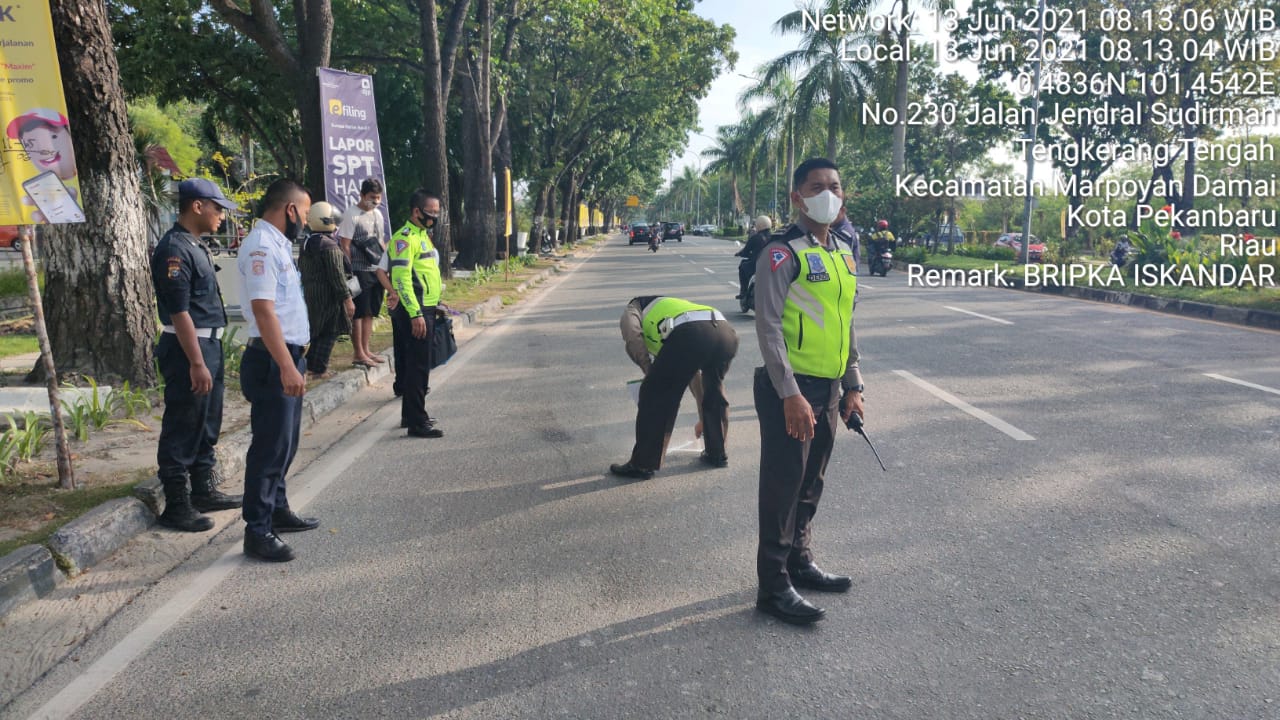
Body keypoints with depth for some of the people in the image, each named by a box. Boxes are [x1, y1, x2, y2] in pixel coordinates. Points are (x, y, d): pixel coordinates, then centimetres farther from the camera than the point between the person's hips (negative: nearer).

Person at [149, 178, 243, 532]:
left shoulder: (194, 247, 14)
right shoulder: (174, 250, -17)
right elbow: (179, 313, -21)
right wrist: (197, 363, -22)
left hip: (208, 345, 10)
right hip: (187, 349, -10)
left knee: (208, 425, 17)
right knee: (182, 430, -2)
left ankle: (203, 491, 29)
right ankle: (176, 506, 7)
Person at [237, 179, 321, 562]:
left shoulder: (277, 244, 16)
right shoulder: (262, 246, -15)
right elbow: (263, 309, -24)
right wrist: (287, 367, -27)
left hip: (287, 358, 10)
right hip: (272, 361, -10)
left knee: (284, 443, 18)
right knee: (271, 446, -5)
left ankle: (277, 510, 31)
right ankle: (258, 531, 3)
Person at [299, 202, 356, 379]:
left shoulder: (305, 244, 10)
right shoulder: (330, 245, -16)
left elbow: (302, 270, 17)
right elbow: (337, 275, -19)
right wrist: (347, 299, -16)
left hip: (310, 295, 9)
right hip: (328, 296, -9)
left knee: (316, 331, 19)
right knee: (328, 333, -1)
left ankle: (310, 366, 25)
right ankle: (320, 370, 1)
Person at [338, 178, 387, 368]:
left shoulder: (377, 214, 13)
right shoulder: (351, 215, -10)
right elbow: (345, 246, -12)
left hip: (377, 270, 7)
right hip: (360, 271, -7)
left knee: (370, 313, 12)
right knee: (359, 313, -2)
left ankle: (365, 350, 20)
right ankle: (358, 354, 5)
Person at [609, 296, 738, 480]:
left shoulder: (632, 310, 30)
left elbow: (633, 339, 1)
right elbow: (694, 372, 49)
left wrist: (650, 373, 12)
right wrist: (702, 417, 58)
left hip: (691, 334, -7)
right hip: (727, 332, 7)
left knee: (656, 396, 11)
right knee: (715, 393, 32)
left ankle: (642, 465, 19)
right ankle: (717, 454, 40)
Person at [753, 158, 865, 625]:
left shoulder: (844, 254, 13)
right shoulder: (783, 253, -12)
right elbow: (768, 326, -18)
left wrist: (853, 386, 15)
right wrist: (791, 395, -22)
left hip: (829, 389, 8)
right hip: (790, 389, -7)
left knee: (811, 484, 18)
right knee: (783, 486, 0)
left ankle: (800, 563, 34)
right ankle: (774, 586, 12)